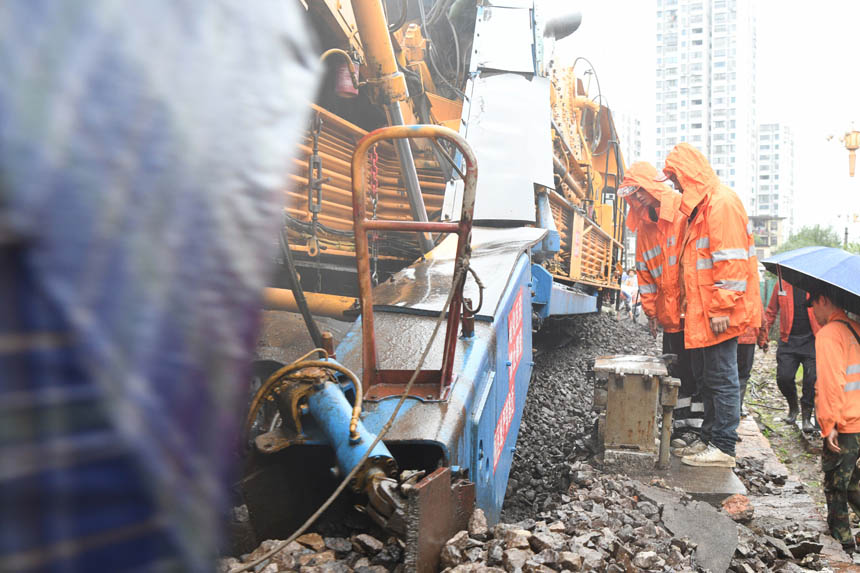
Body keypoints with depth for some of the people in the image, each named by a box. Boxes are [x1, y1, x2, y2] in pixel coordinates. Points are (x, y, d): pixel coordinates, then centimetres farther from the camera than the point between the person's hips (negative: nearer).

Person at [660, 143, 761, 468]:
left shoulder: (721, 203, -15)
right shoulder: (700, 205, 17)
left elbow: (731, 261, -21)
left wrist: (721, 308, -22)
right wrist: (689, 302, 21)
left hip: (718, 315, -10)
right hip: (702, 313, 10)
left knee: (721, 378, -3)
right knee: (706, 376, 15)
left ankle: (723, 448, 4)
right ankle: (710, 439, 25)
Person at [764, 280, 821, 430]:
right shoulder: (781, 284, 6)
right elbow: (771, 311, 14)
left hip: (811, 340, -1)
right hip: (788, 341, 1)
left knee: (812, 379, -7)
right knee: (784, 378, -7)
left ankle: (806, 416, 12)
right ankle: (793, 407, 22)